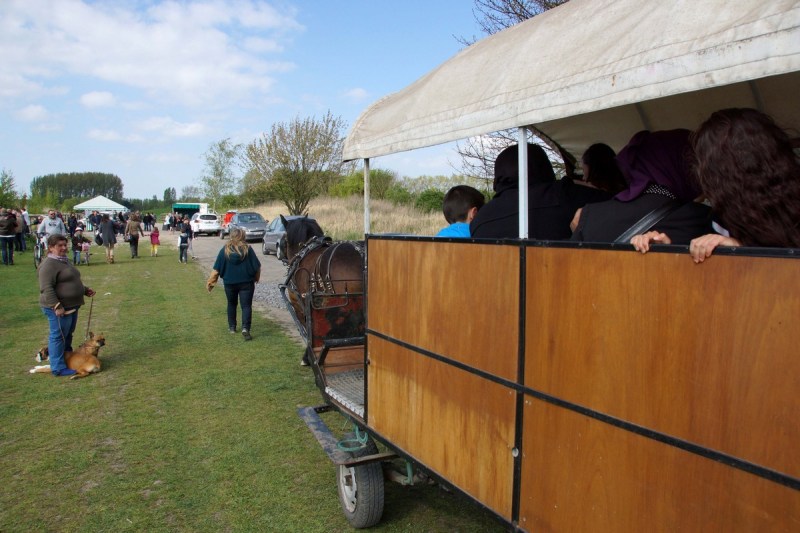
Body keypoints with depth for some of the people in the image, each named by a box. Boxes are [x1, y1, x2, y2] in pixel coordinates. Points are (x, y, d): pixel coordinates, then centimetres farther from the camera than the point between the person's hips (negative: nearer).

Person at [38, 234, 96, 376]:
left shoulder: (64, 261, 15)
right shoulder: (49, 264, -17)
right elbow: (46, 288, -24)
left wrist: (85, 290, 18)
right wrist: (57, 306, -29)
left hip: (71, 306, 10)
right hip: (59, 309, -10)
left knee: (68, 335, 20)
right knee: (58, 336, -2)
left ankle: (68, 358, 34)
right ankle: (58, 368, 5)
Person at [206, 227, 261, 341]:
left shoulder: (225, 250, -4)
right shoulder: (247, 249, -6)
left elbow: (216, 268, -4)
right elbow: (257, 266, -5)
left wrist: (211, 282, 3)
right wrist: (256, 278, 12)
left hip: (230, 283, 2)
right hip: (246, 282, -2)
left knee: (231, 304, 21)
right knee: (246, 305, -1)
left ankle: (232, 327, 29)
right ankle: (245, 328, -18)